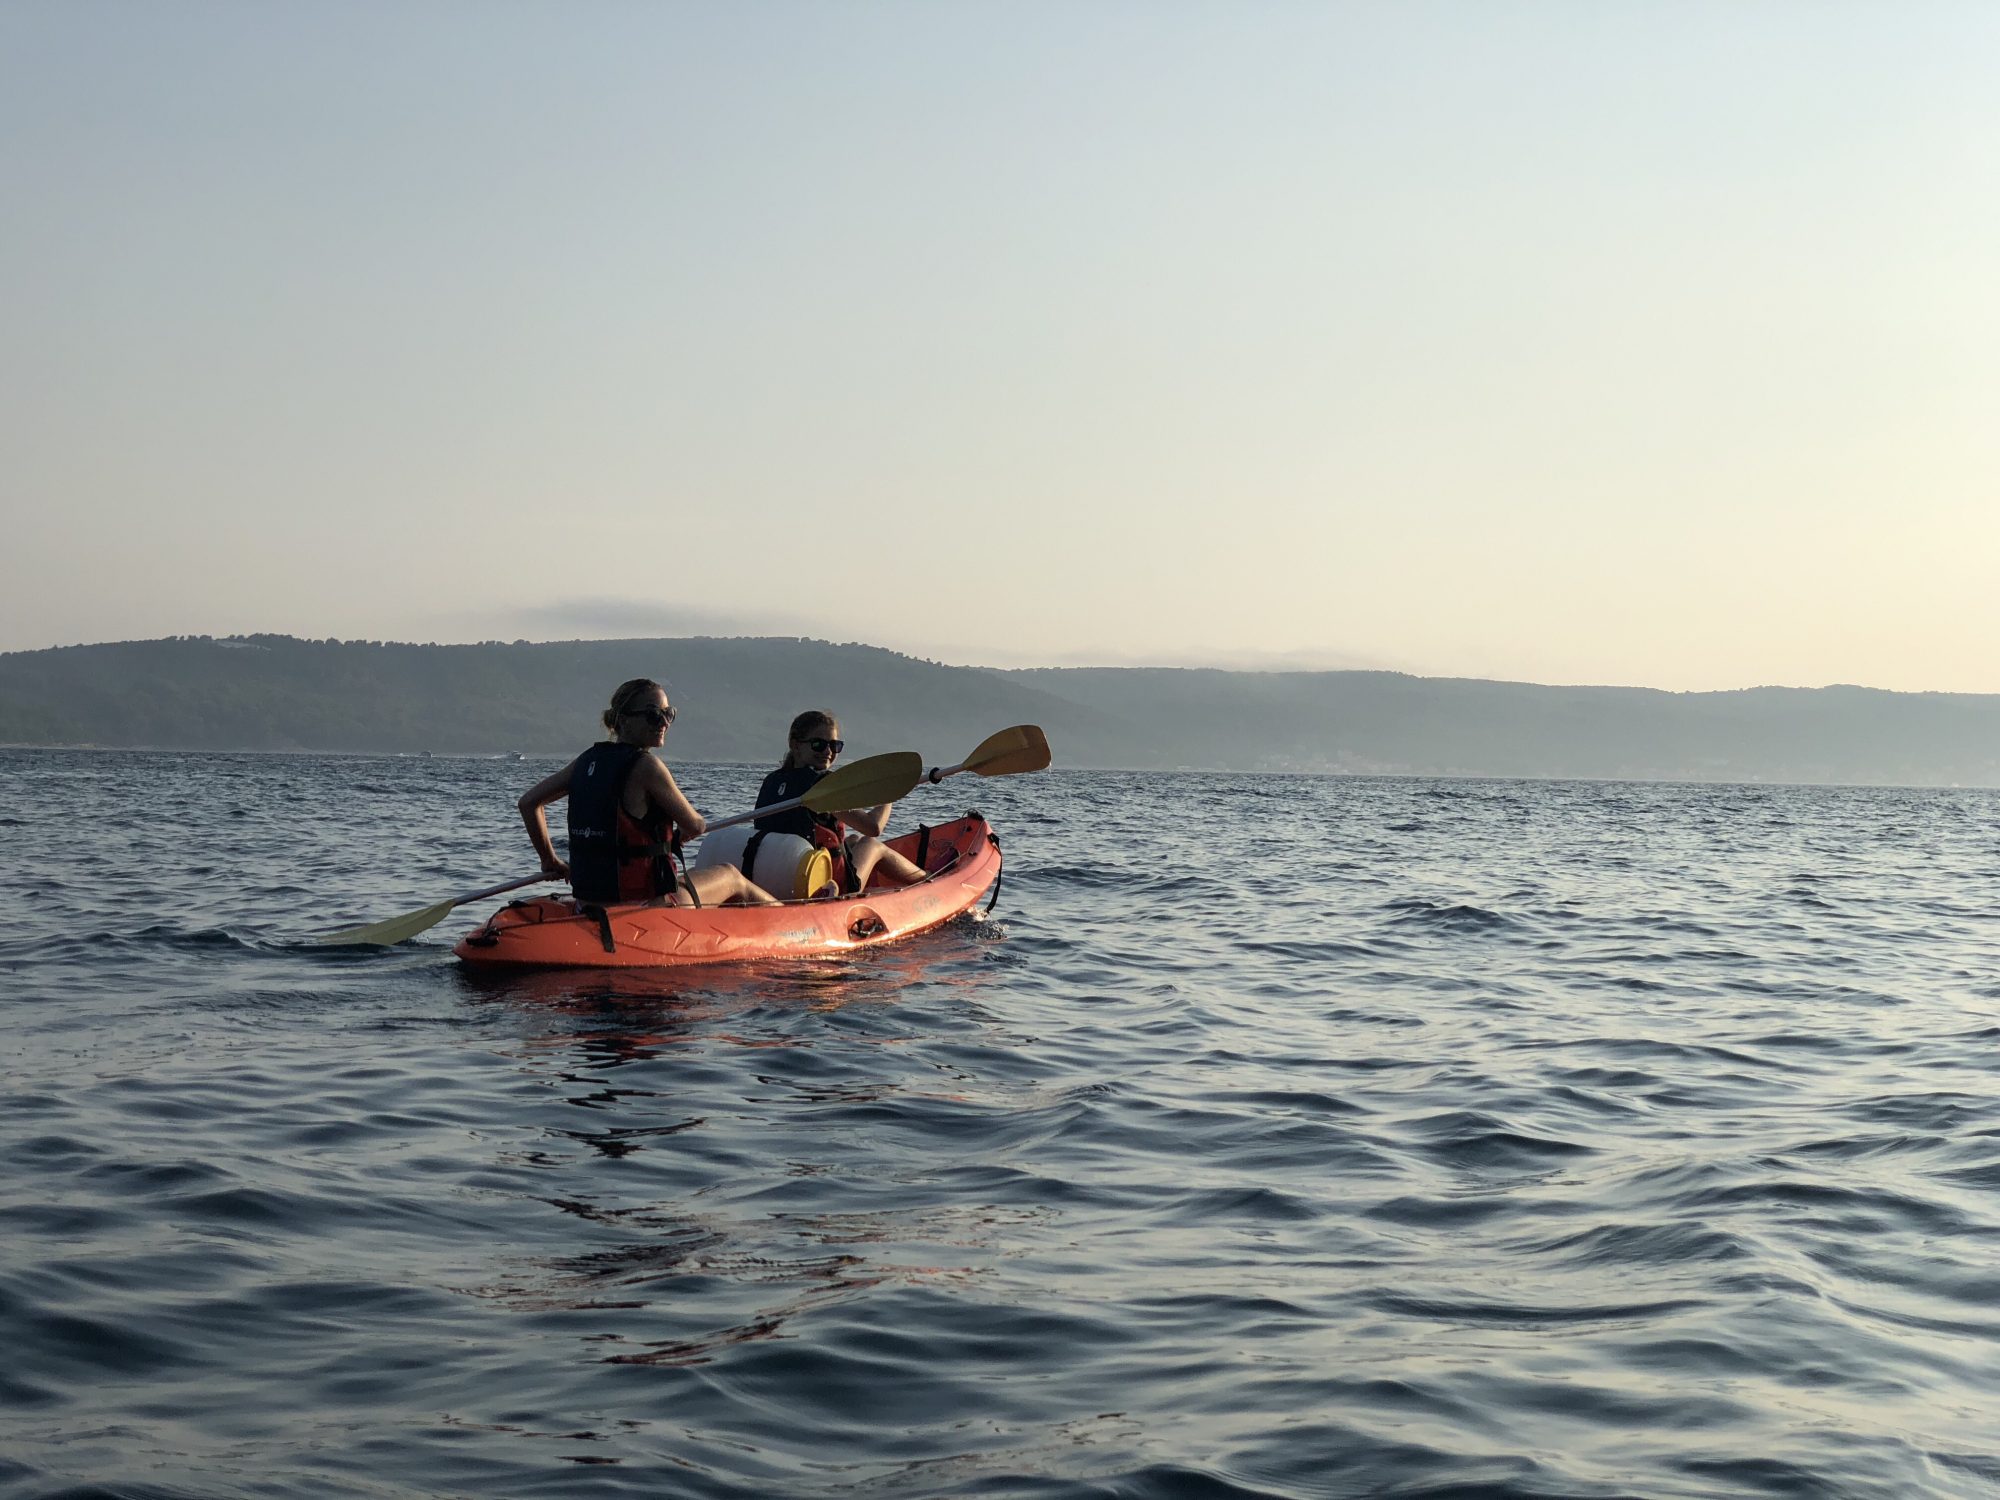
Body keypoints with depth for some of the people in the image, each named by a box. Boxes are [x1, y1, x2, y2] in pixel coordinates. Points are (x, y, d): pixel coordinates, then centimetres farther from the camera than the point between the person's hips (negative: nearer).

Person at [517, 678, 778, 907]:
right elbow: (694, 825, -9)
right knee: (731, 876, 20)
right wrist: (680, 835, 14)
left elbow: (528, 802, 8)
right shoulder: (646, 766, -17)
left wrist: (550, 860, 16)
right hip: (642, 903, -8)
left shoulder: (588, 760, 4)